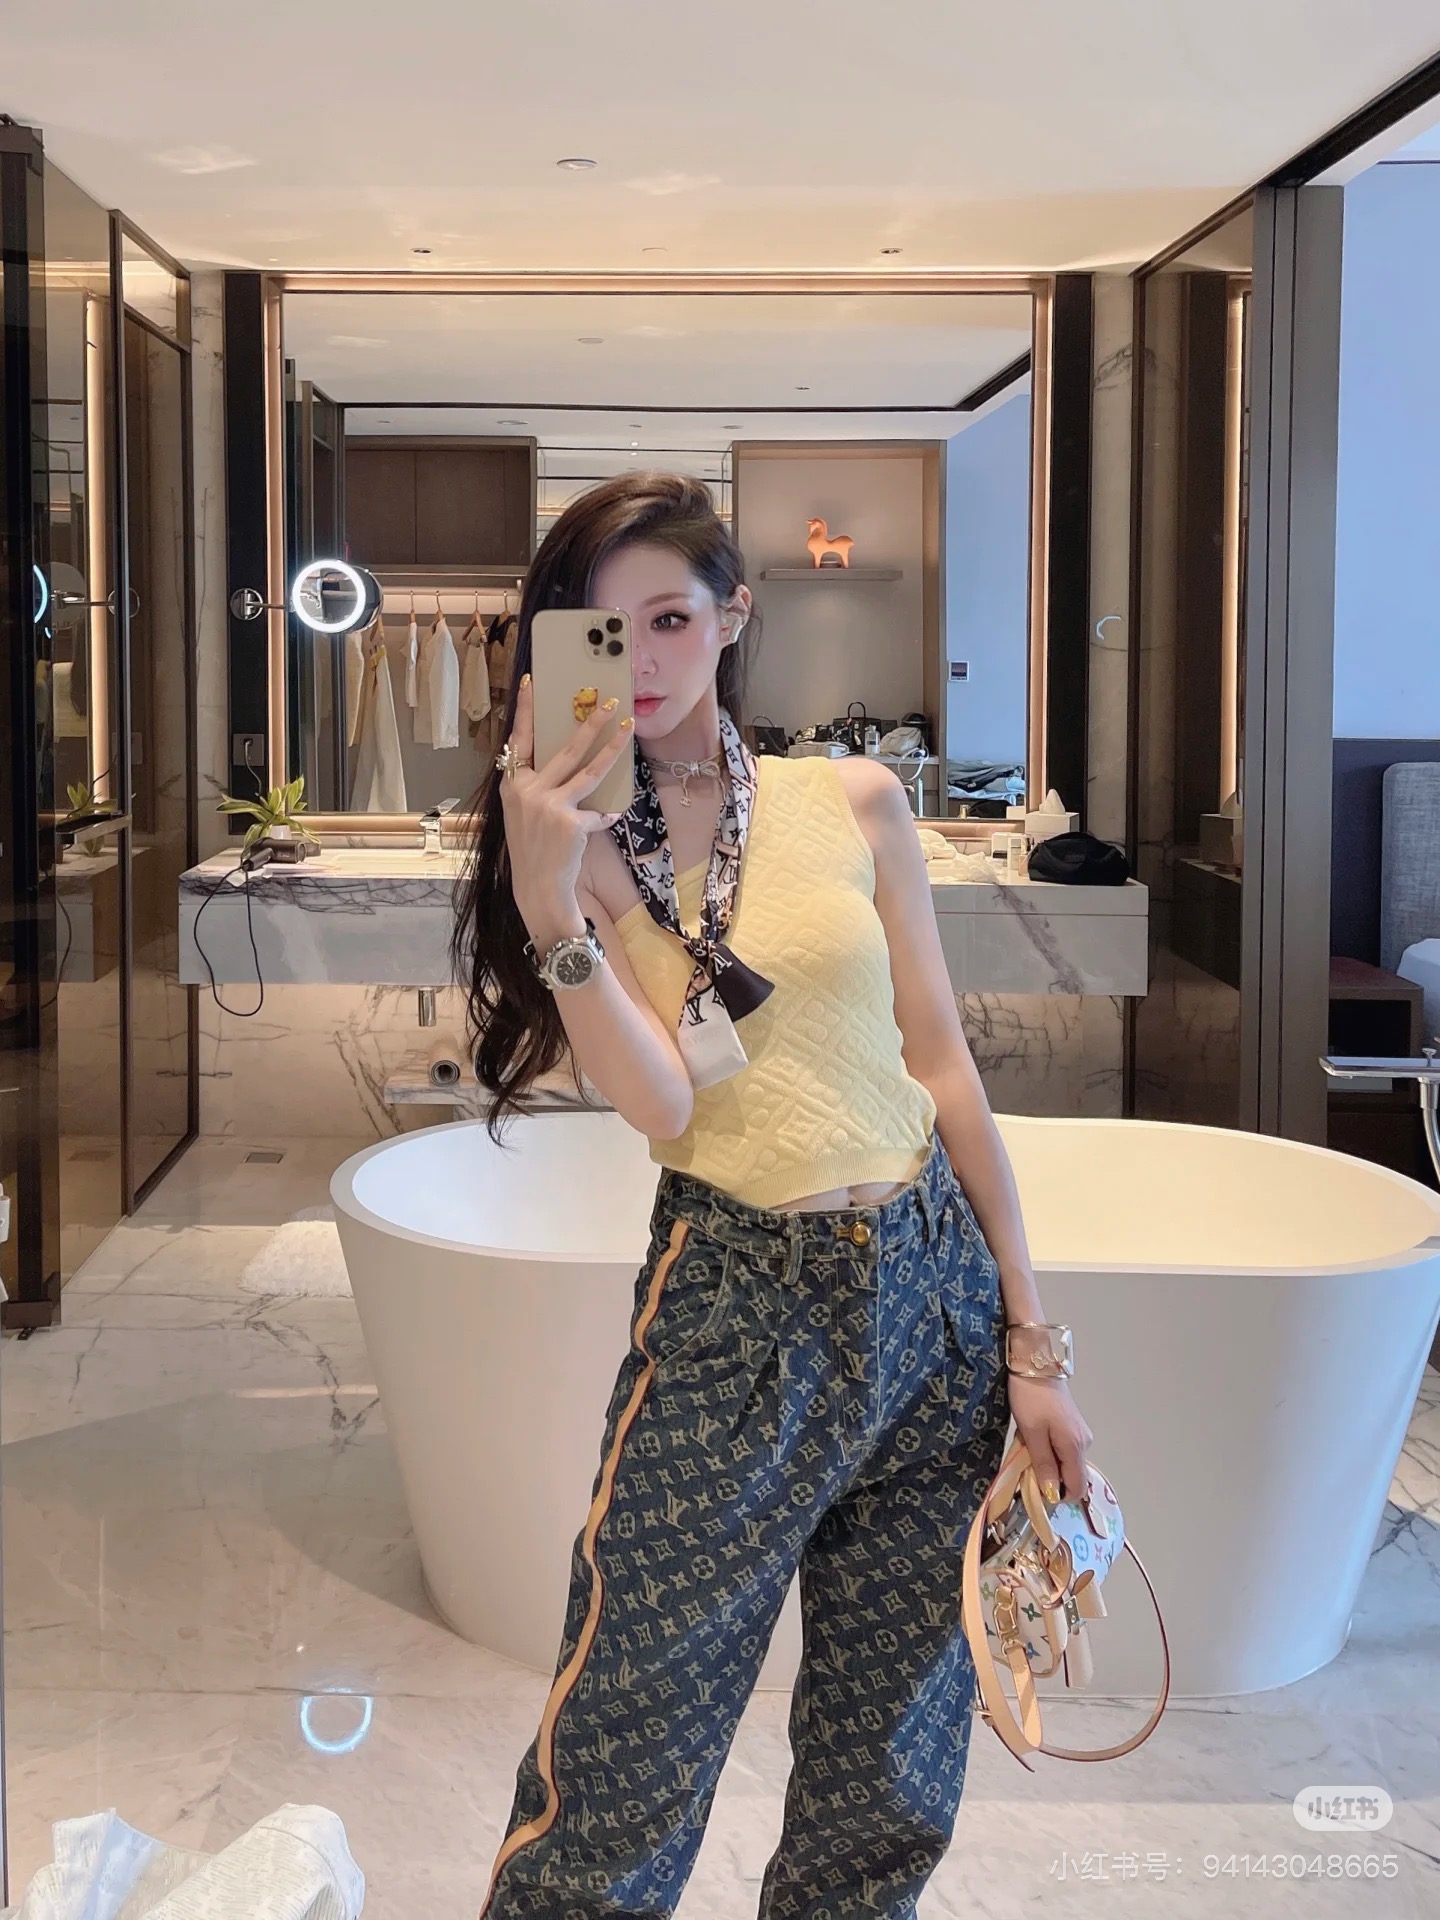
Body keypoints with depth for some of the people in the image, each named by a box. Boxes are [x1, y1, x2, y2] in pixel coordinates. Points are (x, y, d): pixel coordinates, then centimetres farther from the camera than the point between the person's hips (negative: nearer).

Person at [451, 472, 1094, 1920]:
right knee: (622, 1758, -2)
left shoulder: (853, 802, 3)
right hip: (736, 1309, -2)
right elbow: (661, 1103, -14)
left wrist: (1029, 1340, 4)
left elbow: (943, 1070, 5)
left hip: (931, 1285, 2)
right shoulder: (573, 846, 0)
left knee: (891, 1768, 11)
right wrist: (550, 898, -25)